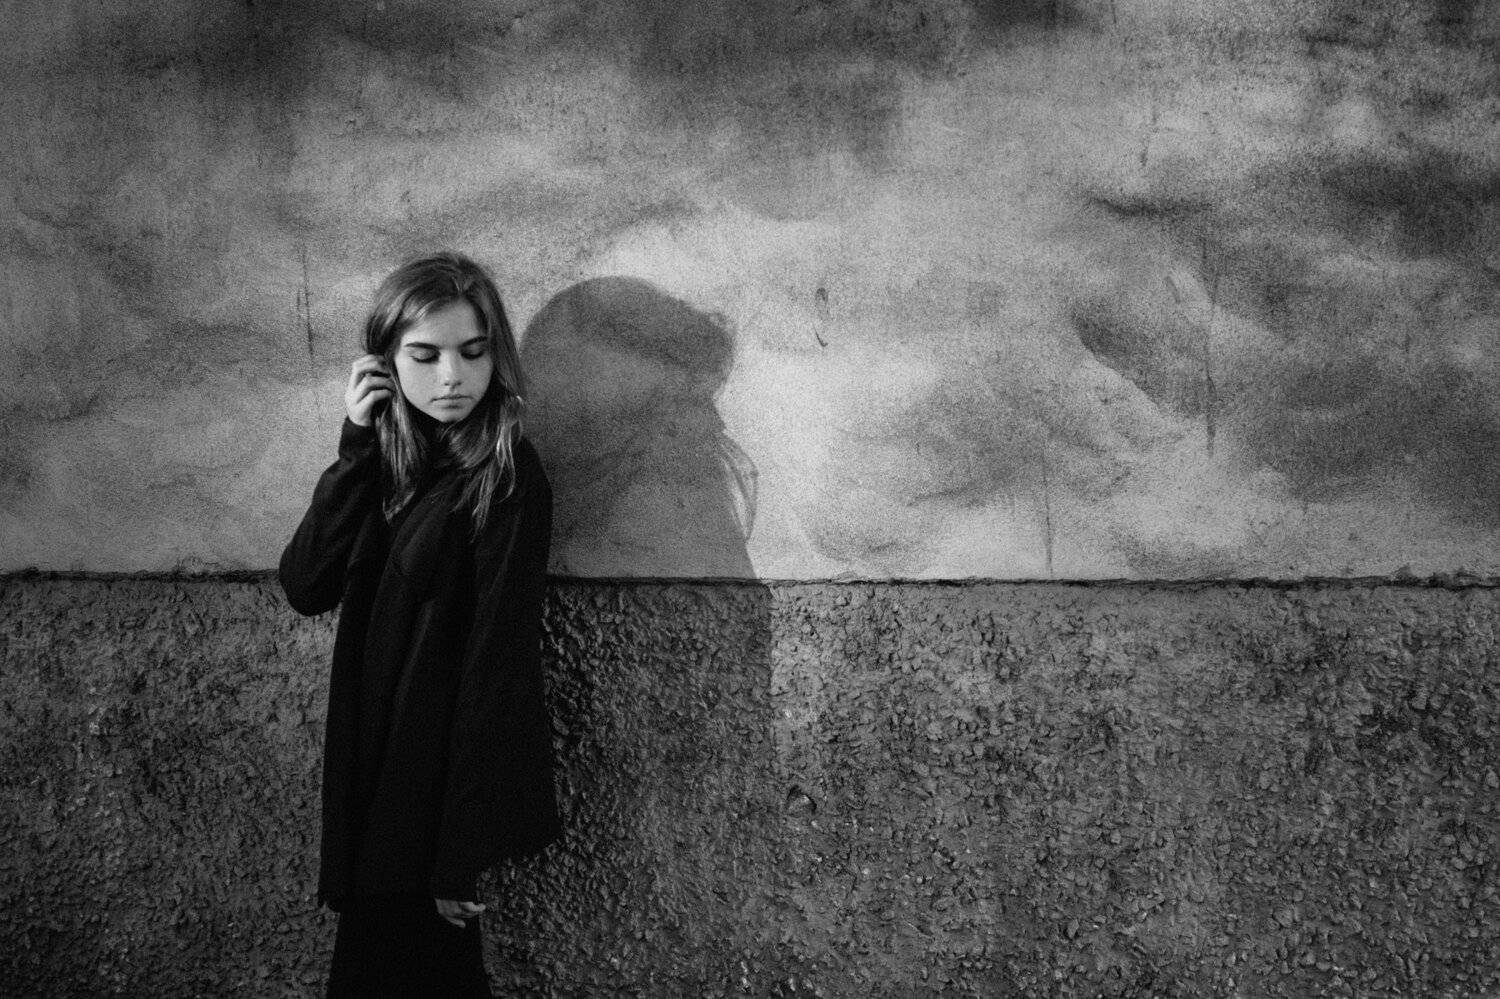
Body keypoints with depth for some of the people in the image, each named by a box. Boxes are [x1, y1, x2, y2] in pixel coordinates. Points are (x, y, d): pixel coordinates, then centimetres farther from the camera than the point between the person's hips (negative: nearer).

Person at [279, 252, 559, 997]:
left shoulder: (506, 476, -15)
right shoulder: (388, 459, 4)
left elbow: (499, 655, -18)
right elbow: (304, 586, -5)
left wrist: (467, 848, -19)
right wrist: (357, 447, -13)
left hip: (441, 778, -6)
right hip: (372, 767, 6)